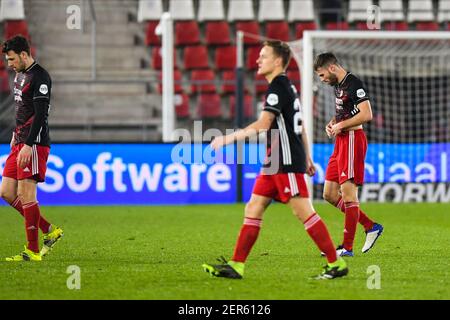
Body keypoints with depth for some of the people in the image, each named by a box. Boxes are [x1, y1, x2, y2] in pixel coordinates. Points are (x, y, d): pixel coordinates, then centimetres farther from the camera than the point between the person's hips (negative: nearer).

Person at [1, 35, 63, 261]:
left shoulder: (39, 77, -13)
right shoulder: (20, 75, 17)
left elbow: (40, 113, -19)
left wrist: (28, 145, -23)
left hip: (34, 144, -10)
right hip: (20, 142, 10)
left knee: (26, 194, -11)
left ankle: (33, 251, -6)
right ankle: (49, 231, 15)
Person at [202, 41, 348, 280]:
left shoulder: (278, 87, -13)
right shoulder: (287, 86, 17)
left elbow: (263, 125, -22)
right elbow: (299, 126, 24)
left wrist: (228, 139, -19)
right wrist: (307, 158, 29)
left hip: (287, 162, -10)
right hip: (275, 161, 10)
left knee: (303, 211, -9)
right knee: (253, 208, 7)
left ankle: (336, 264, -6)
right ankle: (236, 266, 6)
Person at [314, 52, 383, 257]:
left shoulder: (353, 84, -13)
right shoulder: (338, 85, 16)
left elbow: (366, 115, -21)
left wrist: (341, 125, -14)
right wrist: (332, 123, 10)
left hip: (352, 140, -10)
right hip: (341, 141, 10)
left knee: (348, 192, -9)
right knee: (330, 194, 9)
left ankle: (347, 247, -6)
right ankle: (370, 226, 17)